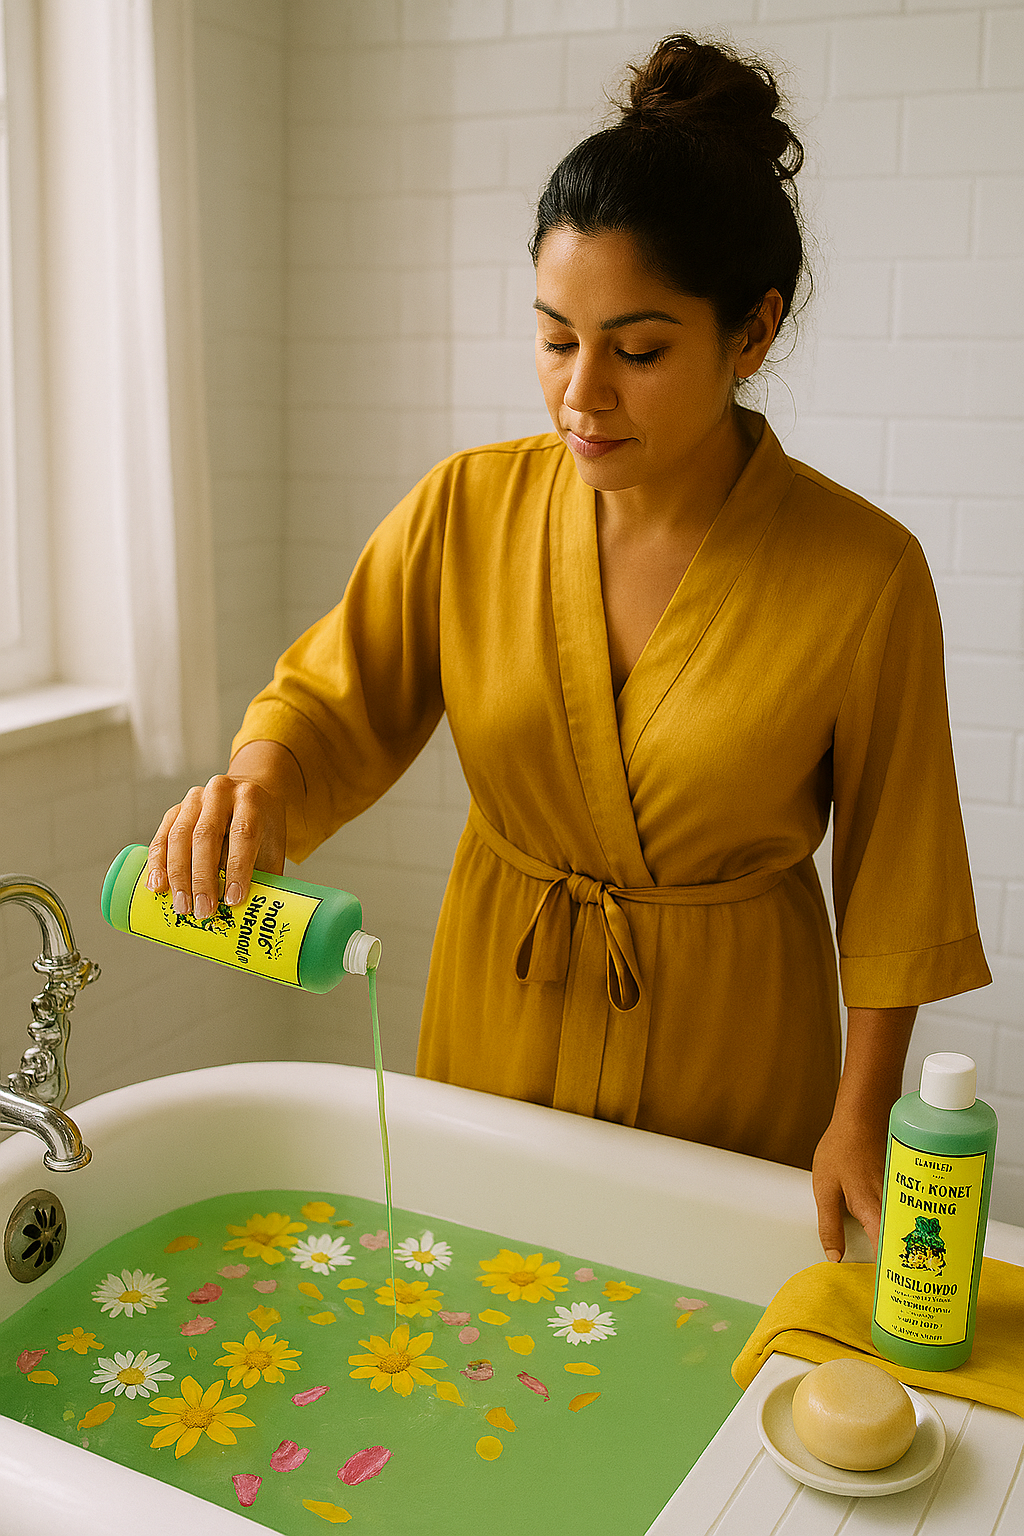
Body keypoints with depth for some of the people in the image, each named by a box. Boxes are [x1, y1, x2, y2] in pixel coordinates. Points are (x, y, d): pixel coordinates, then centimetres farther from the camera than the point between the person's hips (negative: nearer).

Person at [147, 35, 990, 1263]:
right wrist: (256, 783, -28)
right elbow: (335, 700, -5)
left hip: (731, 1057, -2)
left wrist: (860, 1117, -8)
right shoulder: (467, 510, -10)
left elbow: (893, 869, -9)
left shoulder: (864, 575, -17)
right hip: (495, 1021, 3)